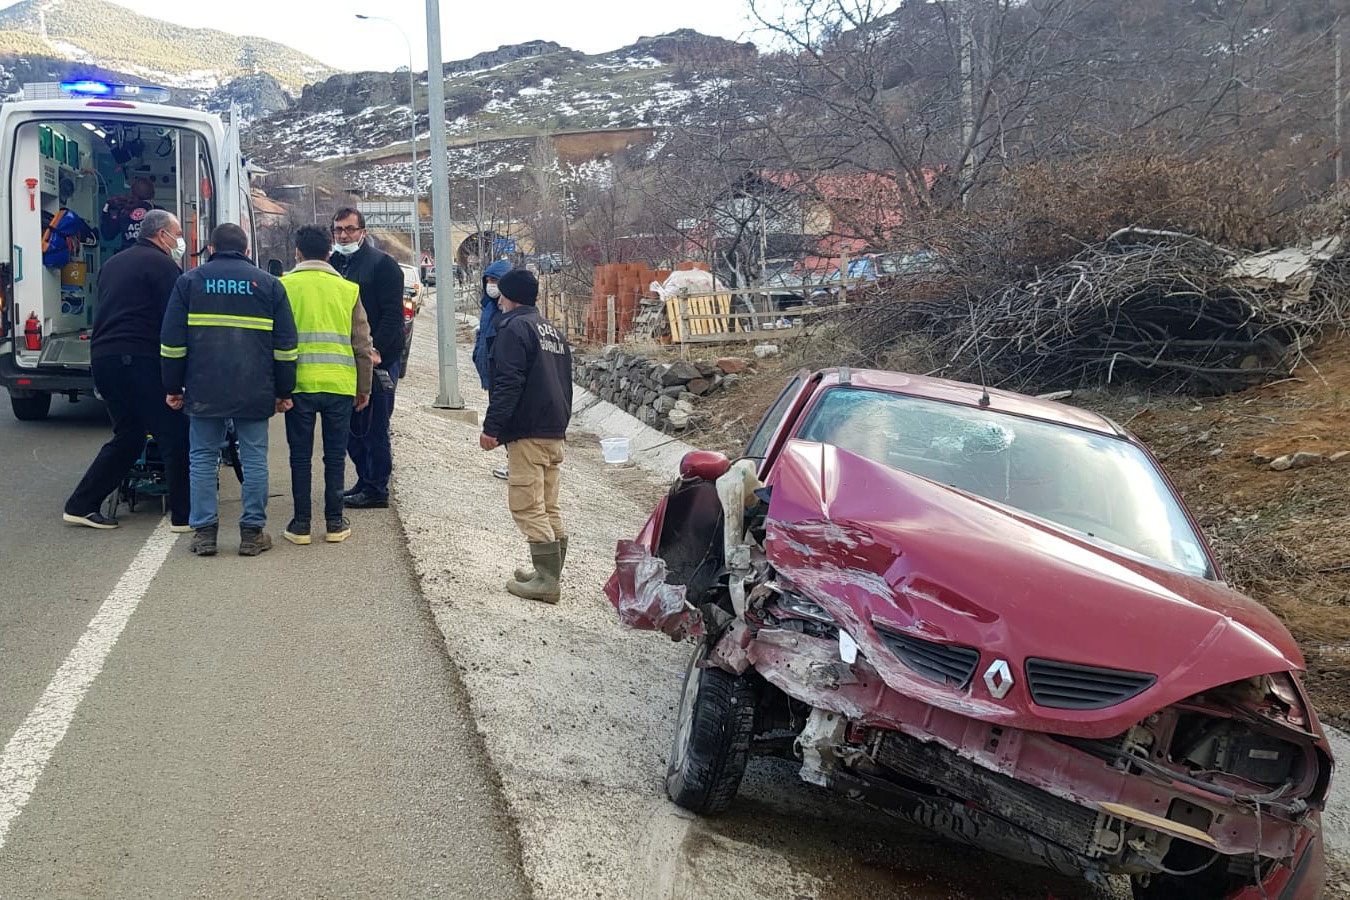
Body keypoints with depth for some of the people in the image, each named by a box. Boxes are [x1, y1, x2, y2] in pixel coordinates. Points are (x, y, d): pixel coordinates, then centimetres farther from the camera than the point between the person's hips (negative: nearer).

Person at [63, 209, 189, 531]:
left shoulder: (113, 264, 23)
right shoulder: (161, 264, -5)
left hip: (102, 357, 9)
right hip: (140, 359, -9)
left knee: (128, 435, 18)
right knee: (174, 436, -3)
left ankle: (81, 506, 17)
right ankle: (183, 514, -2)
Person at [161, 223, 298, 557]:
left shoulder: (190, 281, 7)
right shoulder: (268, 284, 7)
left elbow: (172, 341, 4)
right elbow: (285, 345, 5)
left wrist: (172, 388, 11)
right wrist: (284, 391, 11)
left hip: (203, 391, 0)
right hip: (255, 392, 0)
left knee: (203, 458, 8)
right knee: (254, 458, 5)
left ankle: (204, 531, 8)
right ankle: (253, 532, 7)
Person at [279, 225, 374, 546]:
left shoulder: (284, 286, 0)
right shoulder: (348, 288, 6)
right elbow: (362, 344, 8)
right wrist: (363, 387, 16)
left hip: (298, 384, -1)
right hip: (340, 384, 1)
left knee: (300, 456, 9)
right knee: (335, 455, 11)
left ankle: (301, 524, 12)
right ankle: (334, 522, 13)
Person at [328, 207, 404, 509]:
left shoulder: (382, 264, -6)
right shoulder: (332, 264, 15)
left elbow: (393, 313, -12)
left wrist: (377, 349, -21)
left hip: (377, 360, -7)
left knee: (374, 426, -3)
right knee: (351, 427, 12)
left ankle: (376, 490, 4)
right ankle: (365, 481, 24)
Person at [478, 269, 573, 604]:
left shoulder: (514, 329, -9)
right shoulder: (554, 331, 19)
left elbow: (507, 384, -18)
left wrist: (491, 427, -17)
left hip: (527, 434, -9)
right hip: (555, 432, 9)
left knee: (527, 506, -7)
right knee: (549, 506, 13)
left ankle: (546, 580, -9)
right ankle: (550, 573, 18)